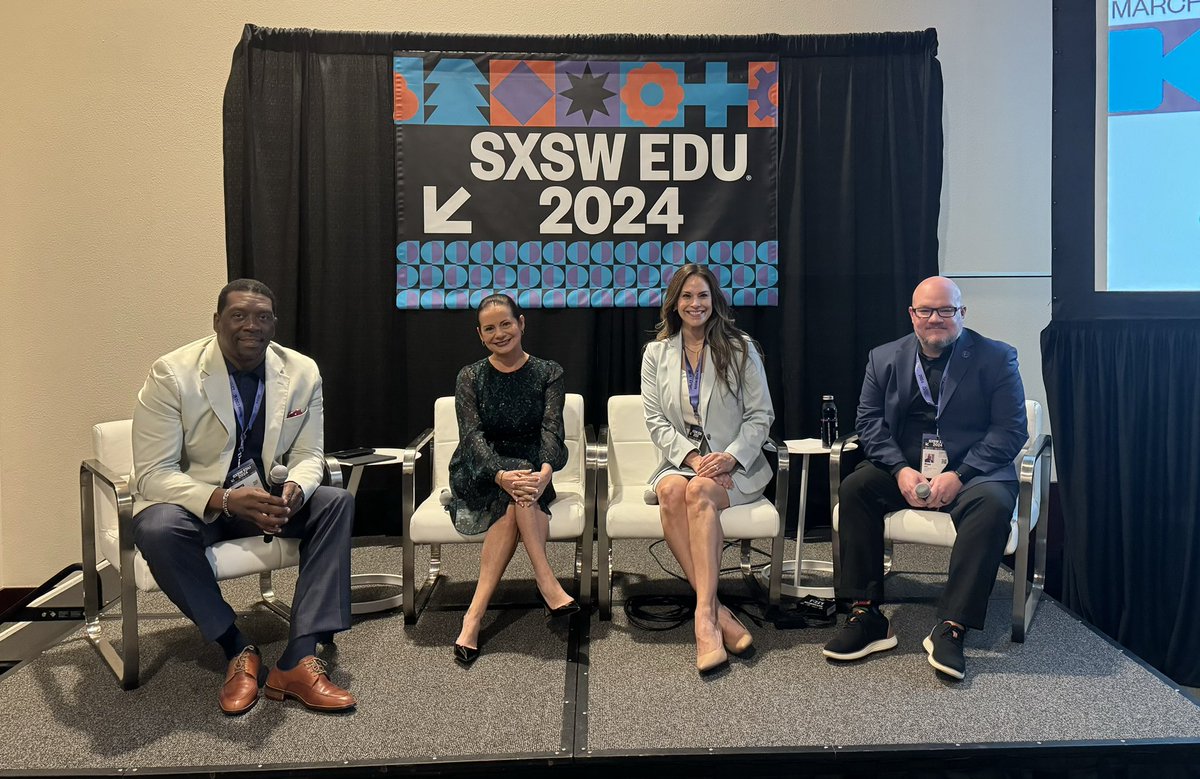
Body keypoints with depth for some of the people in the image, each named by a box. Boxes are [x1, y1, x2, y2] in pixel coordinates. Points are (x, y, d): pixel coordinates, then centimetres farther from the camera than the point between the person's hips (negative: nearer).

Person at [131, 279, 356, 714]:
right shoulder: (172, 375, -16)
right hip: (195, 501, -3)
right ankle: (238, 651, -16)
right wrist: (224, 500, -35)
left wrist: (294, 491, -27)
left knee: (336, 503, -21)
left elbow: (308, 455, -1)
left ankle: (298, 660, -25)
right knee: (158, 528, -36)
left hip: (265, 498, 3)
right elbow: (152, 474, -18)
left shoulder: (302, 372, -6)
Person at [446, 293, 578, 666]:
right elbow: (472, 435, -11)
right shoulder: (471, 377, 3)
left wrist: (545, 471, -35)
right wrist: (501, 475, -33)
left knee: (516, 502, -35)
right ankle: (548, 586, -37)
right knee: (517, 495, -35)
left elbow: (551, 428, -11)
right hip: (478, 478, 0)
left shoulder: (548, 373, 4)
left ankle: (475, 615, -36)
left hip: (531, 471, 1)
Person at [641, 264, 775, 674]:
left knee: (699, 491, -35)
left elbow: (761, 415, 3)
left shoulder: (740, 348, 6)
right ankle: (718, 613, -34)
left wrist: (730, 457, -14)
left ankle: (705, 617, -40)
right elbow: (655, 421, 4)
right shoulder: (656, 353, 11)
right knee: (671, 490, -34)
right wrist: (692, 457, -13)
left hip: (734, 467, -2)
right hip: (680, 460, 2)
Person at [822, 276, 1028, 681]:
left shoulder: (996, 358, 1)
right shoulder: (884, 358, 9)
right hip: (905, 469, 3)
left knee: (993, 502, -34)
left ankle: (950, 628, -29)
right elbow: (869, 423, 3)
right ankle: (866, 616, -20)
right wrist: (900, 471, -15)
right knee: (854, 488, -24)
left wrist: (959, 475, -20)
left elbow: (1011, 429, -7)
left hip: (972, 471, -2)